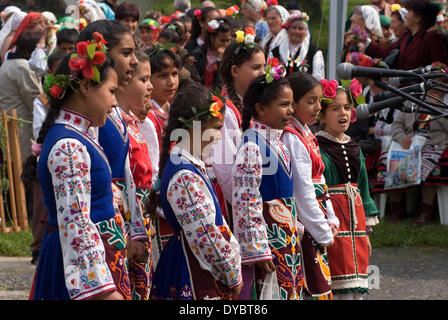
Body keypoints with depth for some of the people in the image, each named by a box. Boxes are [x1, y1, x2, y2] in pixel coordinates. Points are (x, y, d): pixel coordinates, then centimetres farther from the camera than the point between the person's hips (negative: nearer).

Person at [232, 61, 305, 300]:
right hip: (267, 234, -9)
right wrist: (256, 249, -21)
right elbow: (245, 201, -20)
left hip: (288, 236, 9)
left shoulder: (276, 142, 12)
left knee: (292, 291, 10)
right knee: (272, 293, -8)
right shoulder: (252, 146, -16)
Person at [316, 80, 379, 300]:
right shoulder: (317, 147, -7)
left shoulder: (354, 149, 16)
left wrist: (366, 231, 18)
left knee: (356, 290, 4)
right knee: (339, 289, -11)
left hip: (354, 222, 7)